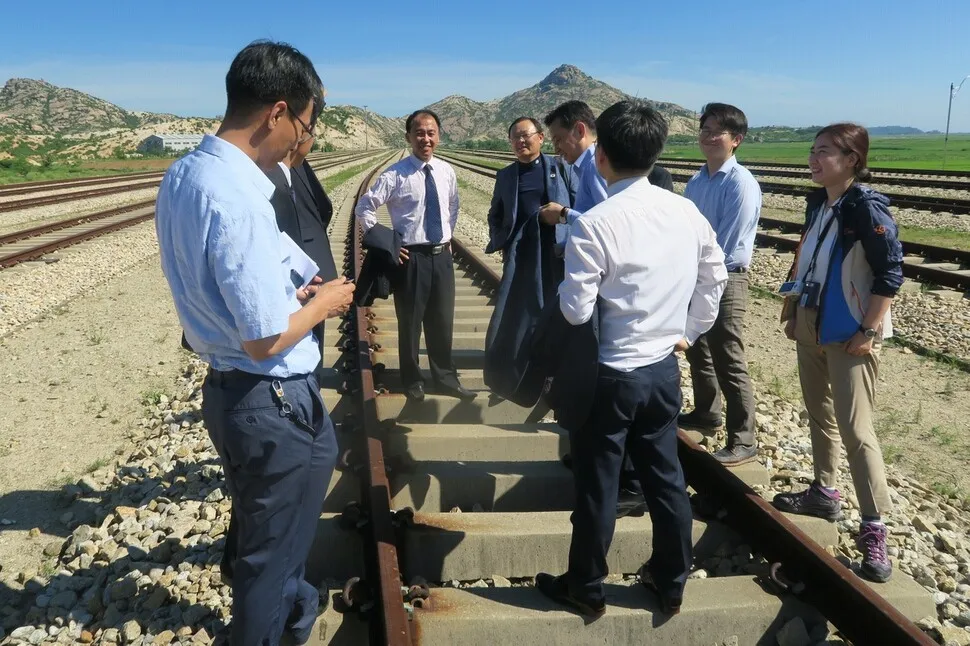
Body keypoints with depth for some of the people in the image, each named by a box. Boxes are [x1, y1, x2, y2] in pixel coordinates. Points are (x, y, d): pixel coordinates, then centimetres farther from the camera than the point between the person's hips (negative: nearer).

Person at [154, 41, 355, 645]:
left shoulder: (183, 175, 1)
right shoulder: (239, 201, -29)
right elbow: (266, 340, -27)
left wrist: (290, 294, 9)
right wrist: (321, 303, -9)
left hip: (228, 389, 10)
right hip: (274, 403, -10)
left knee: (261, 526, 31)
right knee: (272, 548, 14)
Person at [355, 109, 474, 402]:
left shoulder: (447, 172, 3)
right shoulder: (396, 175, -12)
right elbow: (363, 209, -10)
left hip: (442, 255, 4)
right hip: (411, 257, -4)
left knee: (442, 321, 14)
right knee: (410, 322, 9)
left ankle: (446, 378, 31)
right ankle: (412, 381, 27)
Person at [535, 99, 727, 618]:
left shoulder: (595, 223, -20)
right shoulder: (687, 213, -1)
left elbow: (575, 310, -18)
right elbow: (715, 277, 10)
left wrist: (565, 286, 3)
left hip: (610, 375, -5)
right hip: (664, 369, 6)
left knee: (597, 485, 10)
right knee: (665, 478, 18)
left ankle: (585, 588, 27)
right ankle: (671, 583, 33)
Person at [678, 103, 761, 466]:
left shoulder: (741, 184, -17)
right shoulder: (696, 181, 7)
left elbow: (726, 246, -19)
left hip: (725, 281, -8)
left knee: (729, 365, -3)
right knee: (697, 351, 21)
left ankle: (743, 442, 8)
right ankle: (705, 414, 42)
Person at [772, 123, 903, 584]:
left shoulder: (868, 207, -17)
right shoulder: (817, 203, 6)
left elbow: (891, 272, -17)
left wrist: (870, 330, -17)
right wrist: (793, 312, 15)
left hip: (850, 334, -8)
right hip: (811, 325, 8)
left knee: (855, 429, -7)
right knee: (819, 414, 17)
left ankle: (874, 528, 2)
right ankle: (824, 492, 33)